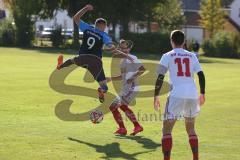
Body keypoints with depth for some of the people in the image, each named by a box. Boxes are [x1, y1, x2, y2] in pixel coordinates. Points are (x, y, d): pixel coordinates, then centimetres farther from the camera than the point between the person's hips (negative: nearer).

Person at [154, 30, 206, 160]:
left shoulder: (168, 56, 5)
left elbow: (160, 77, -2)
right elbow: (201, 75, 9)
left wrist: (156, 96, 5)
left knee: (167, 129, 2)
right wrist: (202, 94, 20)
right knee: (190, 129, 20)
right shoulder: (192, 56, 14)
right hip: (192, 94, 4)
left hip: (177, 95, -4)